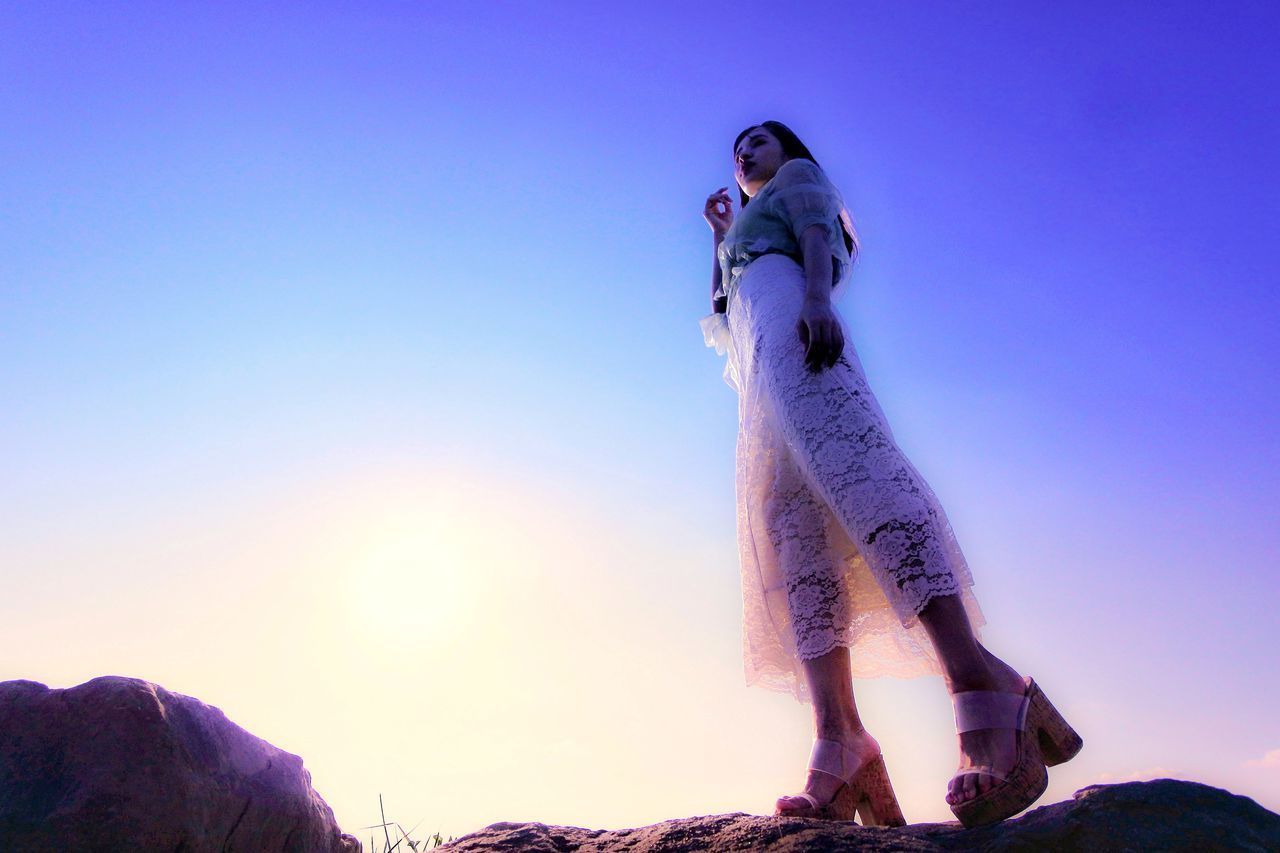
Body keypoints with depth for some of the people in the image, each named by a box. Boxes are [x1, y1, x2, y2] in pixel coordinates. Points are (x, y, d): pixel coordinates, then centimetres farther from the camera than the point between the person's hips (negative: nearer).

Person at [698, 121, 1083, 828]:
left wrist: (816, 296, -19)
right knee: (789, 533, -16)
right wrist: (719, 235, 44)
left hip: (788, 307, -8)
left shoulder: (798, 176, 25)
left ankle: (974, 674, -52)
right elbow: (720, 311, 39)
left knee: (839, 452, -36)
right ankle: (839, 739, -31)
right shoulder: (747, 225, 46)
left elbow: (817, 232, 2)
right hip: (759, 377, 8)